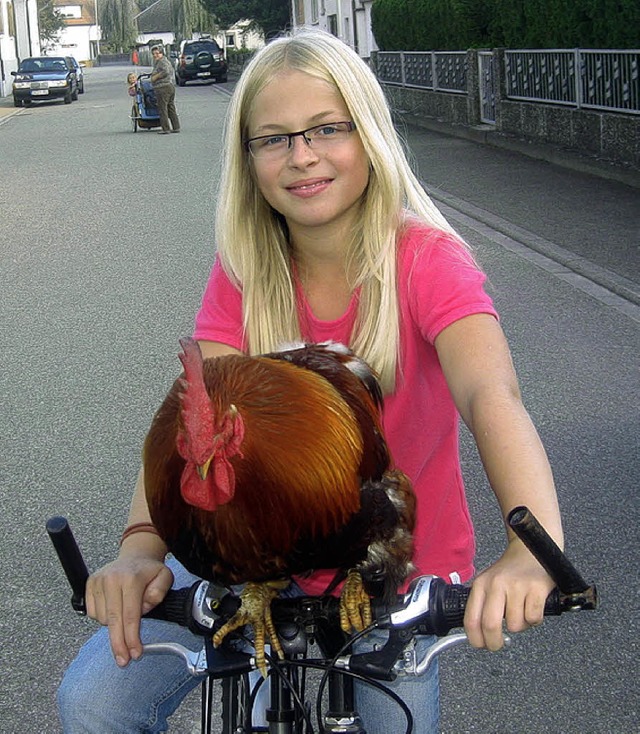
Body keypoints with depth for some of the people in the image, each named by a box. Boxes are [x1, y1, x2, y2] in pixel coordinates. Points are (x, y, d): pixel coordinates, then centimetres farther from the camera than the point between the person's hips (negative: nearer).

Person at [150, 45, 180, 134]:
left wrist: (155, 77, -16)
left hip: (163, 87, -10)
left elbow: (166, 71, -26)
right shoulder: (166, 61, 21)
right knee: (171, 108, 13)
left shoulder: (162, 61, -11)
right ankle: (176, 127, 13)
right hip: (171, 86, 10)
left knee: (162, 109, -6)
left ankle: (166, 129, -7)